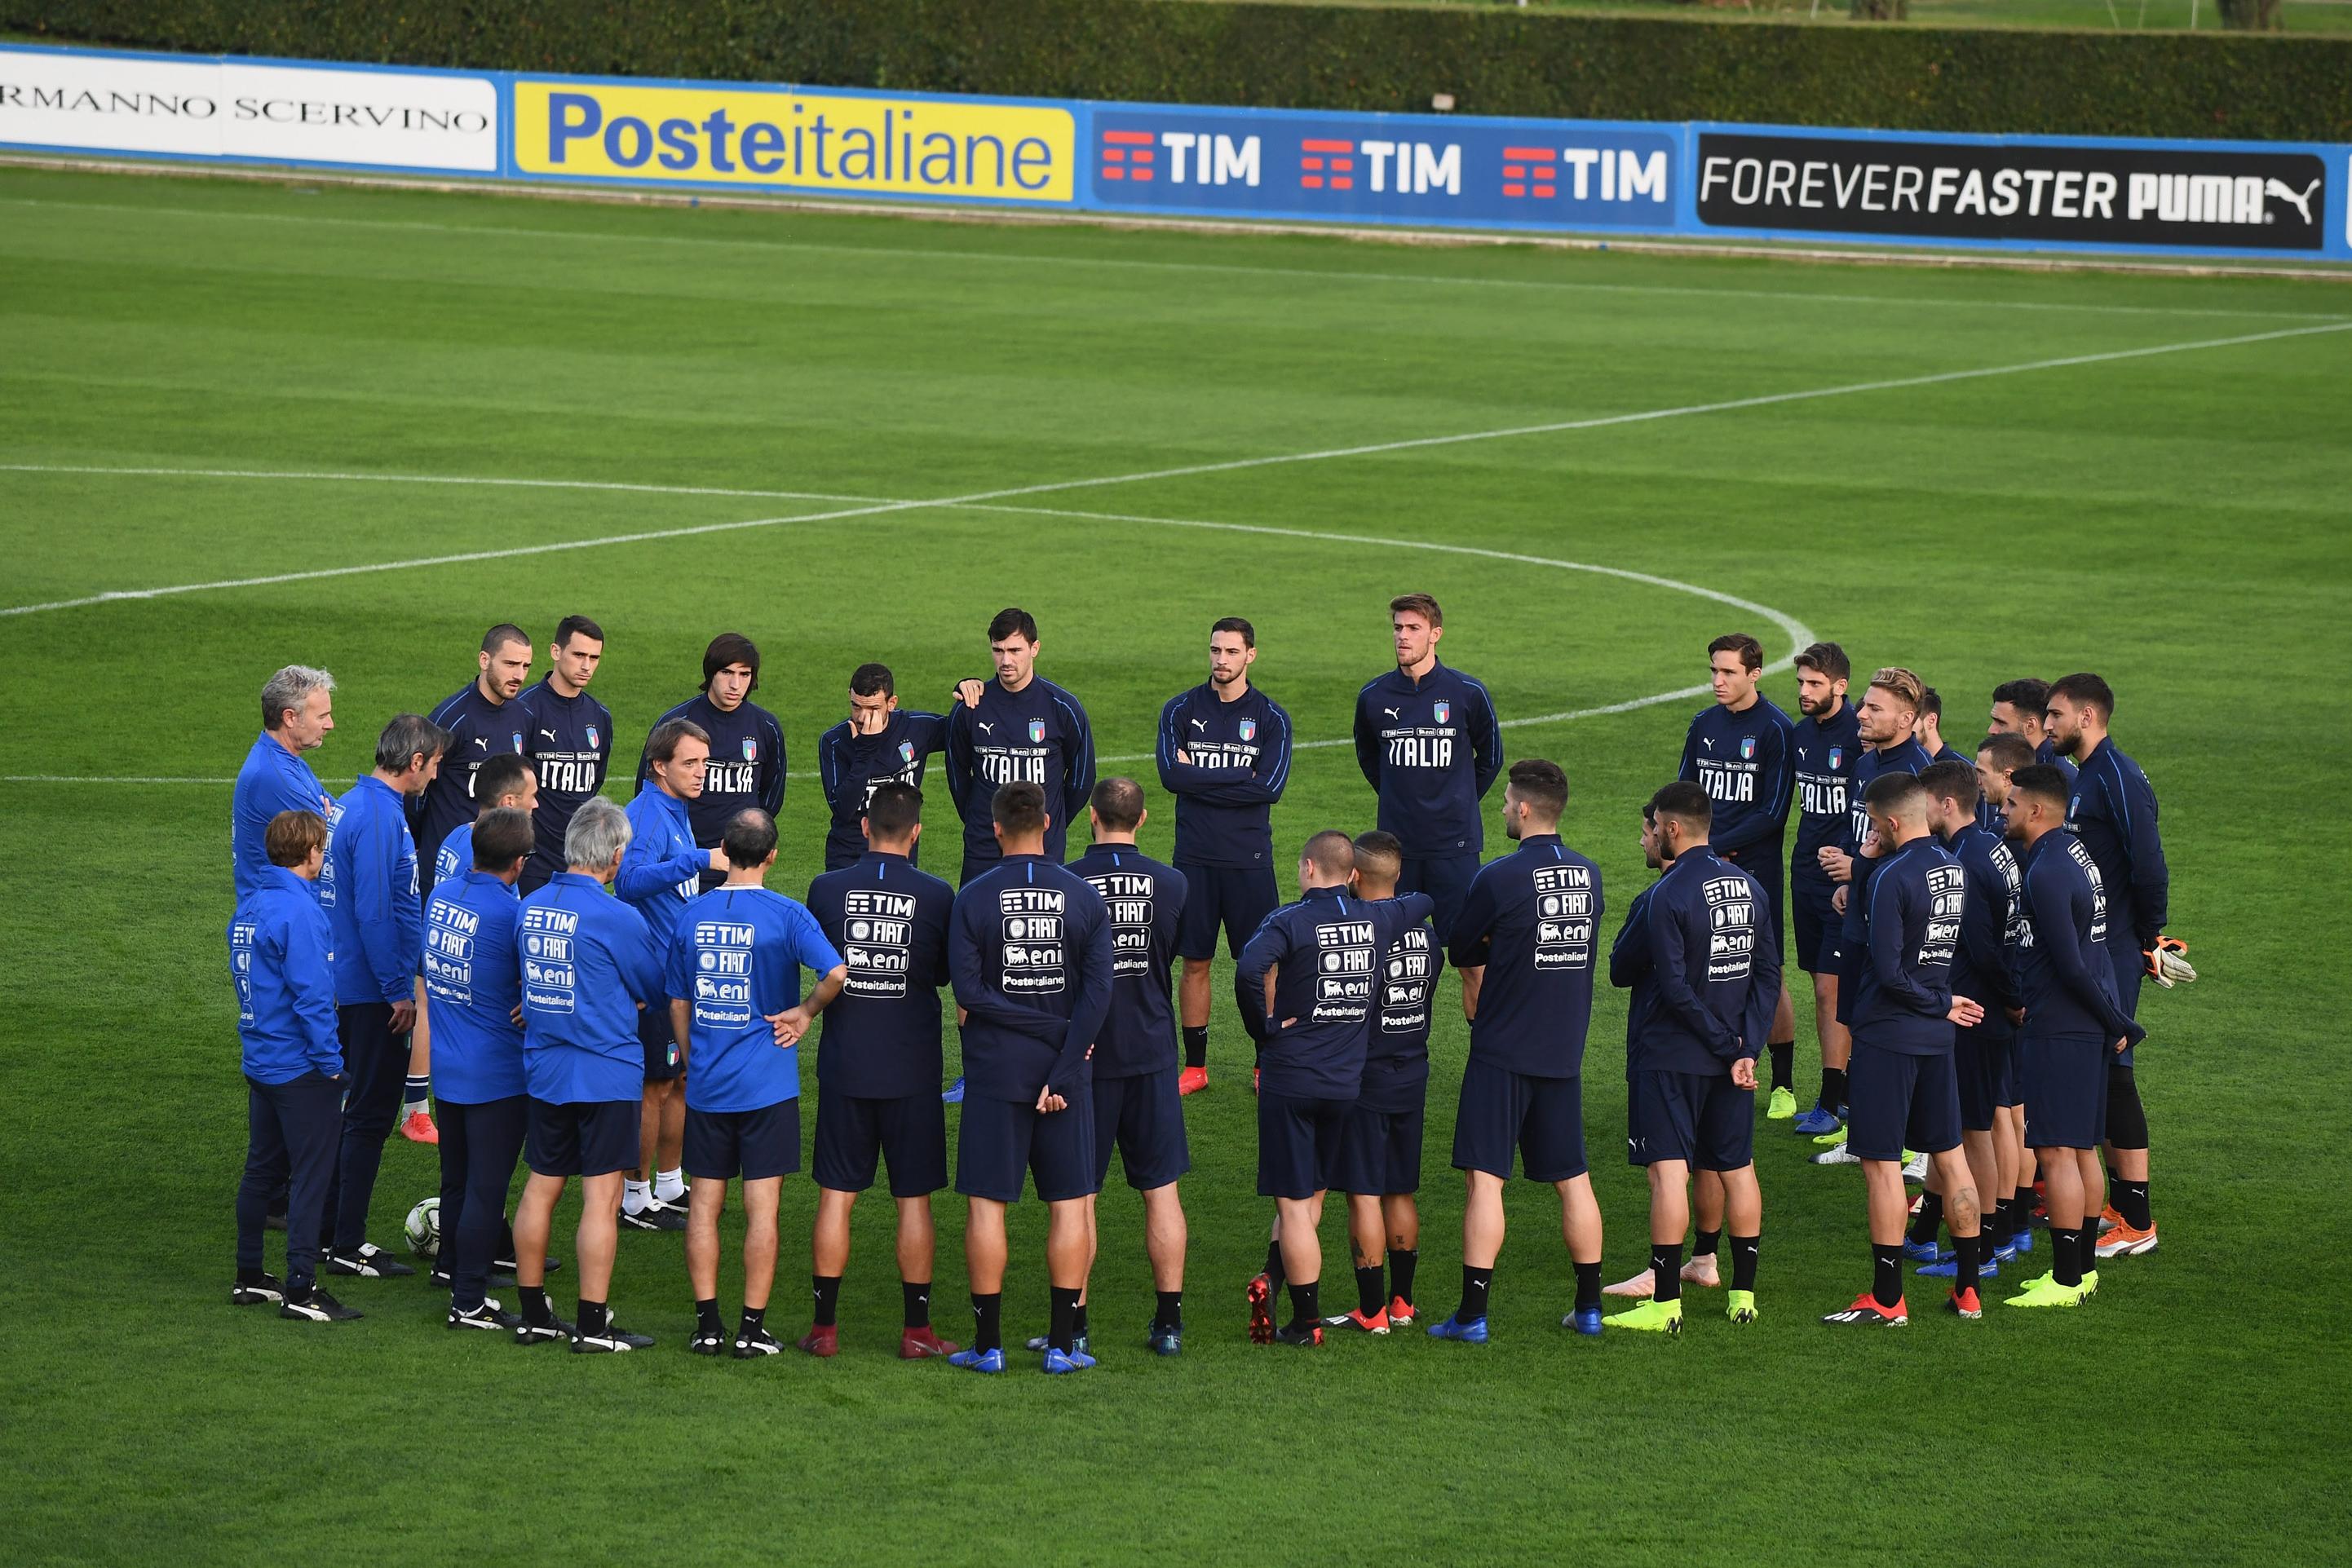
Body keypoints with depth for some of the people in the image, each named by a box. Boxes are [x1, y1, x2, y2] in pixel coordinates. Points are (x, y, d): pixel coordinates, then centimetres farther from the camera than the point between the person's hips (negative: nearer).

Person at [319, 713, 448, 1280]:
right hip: (372, 993, -10)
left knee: (352, 1110, 17)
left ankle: (339, 1232, 23)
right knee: (370, 1117, -2)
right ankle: (348, 1247, 3)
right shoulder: (380, 817, -20)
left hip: (347, 986, 10)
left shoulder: (348, 805, 11)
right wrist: (399, 991, -19)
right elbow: (375, 912, -24)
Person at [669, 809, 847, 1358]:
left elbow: (677, 1002, 11)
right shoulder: (785, 915, -9)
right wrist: (805, 1012, -4)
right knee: (761, 1206, 2)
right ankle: (753, 1328, 3)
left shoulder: (693, 915, 3)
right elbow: (837, 973, -23)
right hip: (767, 1084, -3)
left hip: (706, 1085, 3)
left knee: (705, 1202, 9)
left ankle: (707, 1323, 9)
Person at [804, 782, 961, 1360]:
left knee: (836, 1197, 7)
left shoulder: (826, 890, -5)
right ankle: (917, 1330, 9)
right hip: (912, 1070, -1)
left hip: (843, 1068, 1)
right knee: (913, 1199, 7)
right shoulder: (937, 896, -7)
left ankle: (824, 1326, 9)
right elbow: (946, 973, 6)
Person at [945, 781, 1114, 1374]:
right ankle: (1063, 1342, 7)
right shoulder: (1086, 897, -1)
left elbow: (968, 991, -12)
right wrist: (1062, 1073, -10)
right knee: (1069, 1203, 8)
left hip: (994, 1074, -1)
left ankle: (988, 1342, 5)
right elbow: (1098, 993, -8)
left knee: (987, 1204, 4)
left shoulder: (973, 899, -5)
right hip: (1065, 1072, 1)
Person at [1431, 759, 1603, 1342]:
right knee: (1573, 1178, 13)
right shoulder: (1589, 876, 5)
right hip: (1565, 1052, 6)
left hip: (1502, 1052, -6)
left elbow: (1463, 955, -2)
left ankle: (1472, 1313, -7)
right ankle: (1590, 1307, 18)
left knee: (1485, 1178, -4)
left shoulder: (1499, 879, -13)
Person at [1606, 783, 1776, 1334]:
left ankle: (1665, 1303, -7)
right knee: (1737, 1169, 13)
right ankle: (1742, 1293, 19)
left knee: (1668, 1171, -5)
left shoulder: (1667, 896, -16)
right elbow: (1769, 974, 4)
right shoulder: (1751, 888, 5)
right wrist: (1745, 1046, -3)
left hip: (1669, 1055, -7)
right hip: (1730, 1057, 7)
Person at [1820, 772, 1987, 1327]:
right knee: (1948, 1154, 13)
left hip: (1888, 1035, -8)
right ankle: (1968, 1288, 17)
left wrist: (1941, 1004, -7)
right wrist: (1865, 868, 4)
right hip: (1938, 1037, 8)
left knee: (1881, 1162, -2)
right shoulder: (1954, 869, 7)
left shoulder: (1892, 878, -18)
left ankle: (1886, 1299, -1)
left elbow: (1889, 971, -21)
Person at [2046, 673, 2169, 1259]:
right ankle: (2122, 1203, 22)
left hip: (2113, 957, -10)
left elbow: (2149, 867, -20)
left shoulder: (2119, 779, -17)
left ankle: (2137, 1223, -4)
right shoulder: (2083, 777, 14)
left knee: (2111, 1076, -8)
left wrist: (2149, 939, -11)